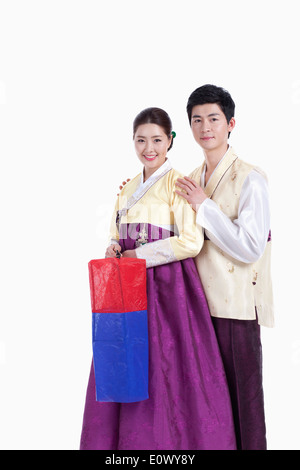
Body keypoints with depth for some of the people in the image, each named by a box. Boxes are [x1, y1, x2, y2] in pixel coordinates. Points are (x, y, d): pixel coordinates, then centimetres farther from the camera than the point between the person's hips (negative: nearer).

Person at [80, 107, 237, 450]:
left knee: (164, 370, -4)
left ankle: (170, 439, 11)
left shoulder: (177, 183, -6)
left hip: (168, 288, -6)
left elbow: (191, 241, -15)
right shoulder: (128, 189, 16)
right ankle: (131, 438, 19)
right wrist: (115, 251, -1)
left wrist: (140, 255, -12)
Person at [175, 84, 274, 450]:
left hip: (237, 307, -6)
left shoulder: (250, 179, -9)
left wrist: (203, 206, -16)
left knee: (243, 396, 4)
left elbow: (250, 248, -17)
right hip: (201, 303, 6)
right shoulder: (192, 181, 12)